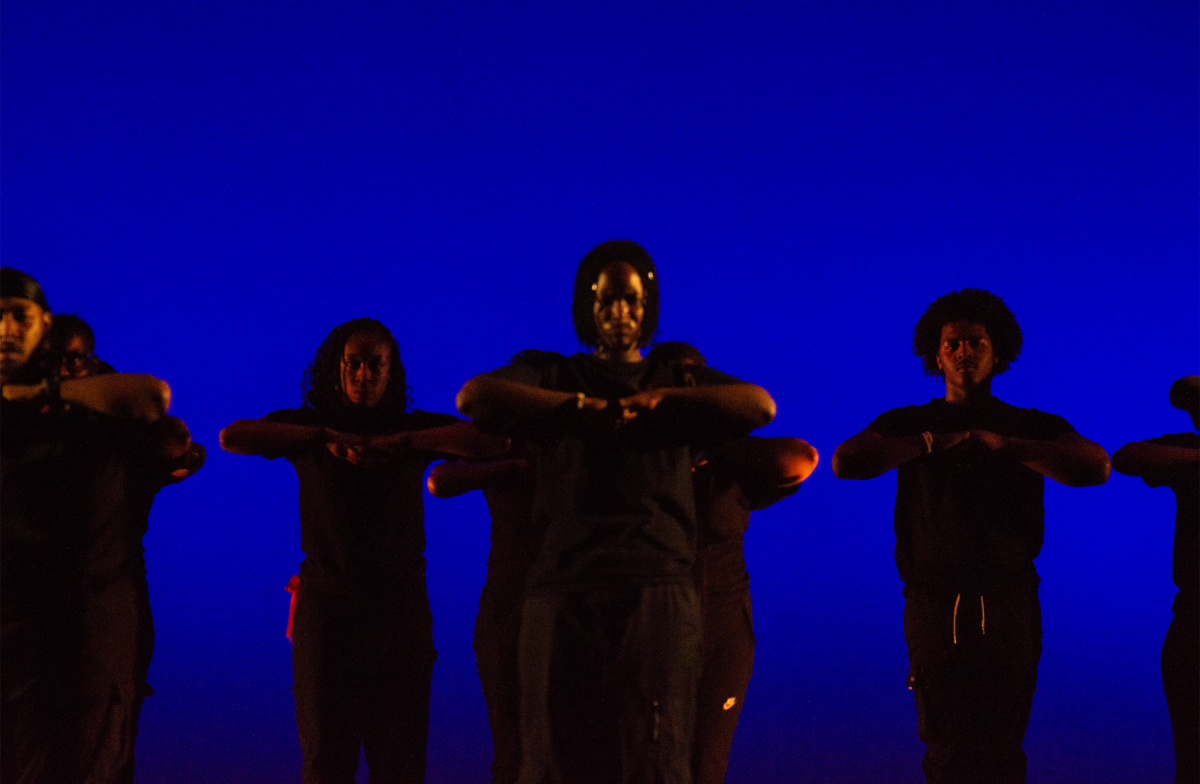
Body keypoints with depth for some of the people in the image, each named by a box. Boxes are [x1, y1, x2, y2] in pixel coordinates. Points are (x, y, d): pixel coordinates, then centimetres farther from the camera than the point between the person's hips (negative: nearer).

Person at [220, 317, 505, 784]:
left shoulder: (414, 430, 8)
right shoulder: (308, 427, 7)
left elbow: (491, 440, -10)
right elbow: (232, 437, -9)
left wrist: (393, 444, -16)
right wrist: (328, 437, -15)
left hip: (399, 610, 1)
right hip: (327, 608, 0)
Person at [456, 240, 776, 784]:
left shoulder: (679, 383, 23)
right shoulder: (551, 377, 21)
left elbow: (760, 405, 4)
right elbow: (474, 397, 0)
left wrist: (656, 399, -1)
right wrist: (587, 407, -2)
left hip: (658, 590, 0)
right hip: (563, 591, 0)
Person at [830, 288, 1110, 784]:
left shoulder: (1033, 427, 11)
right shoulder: (907, 425, 12)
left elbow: (1096, 467, -8)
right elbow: (846, 462, -5)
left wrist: (1003, 444, -12)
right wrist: (931, 442, -8)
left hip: (1009, 611, 0)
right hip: (934, 608, 0)